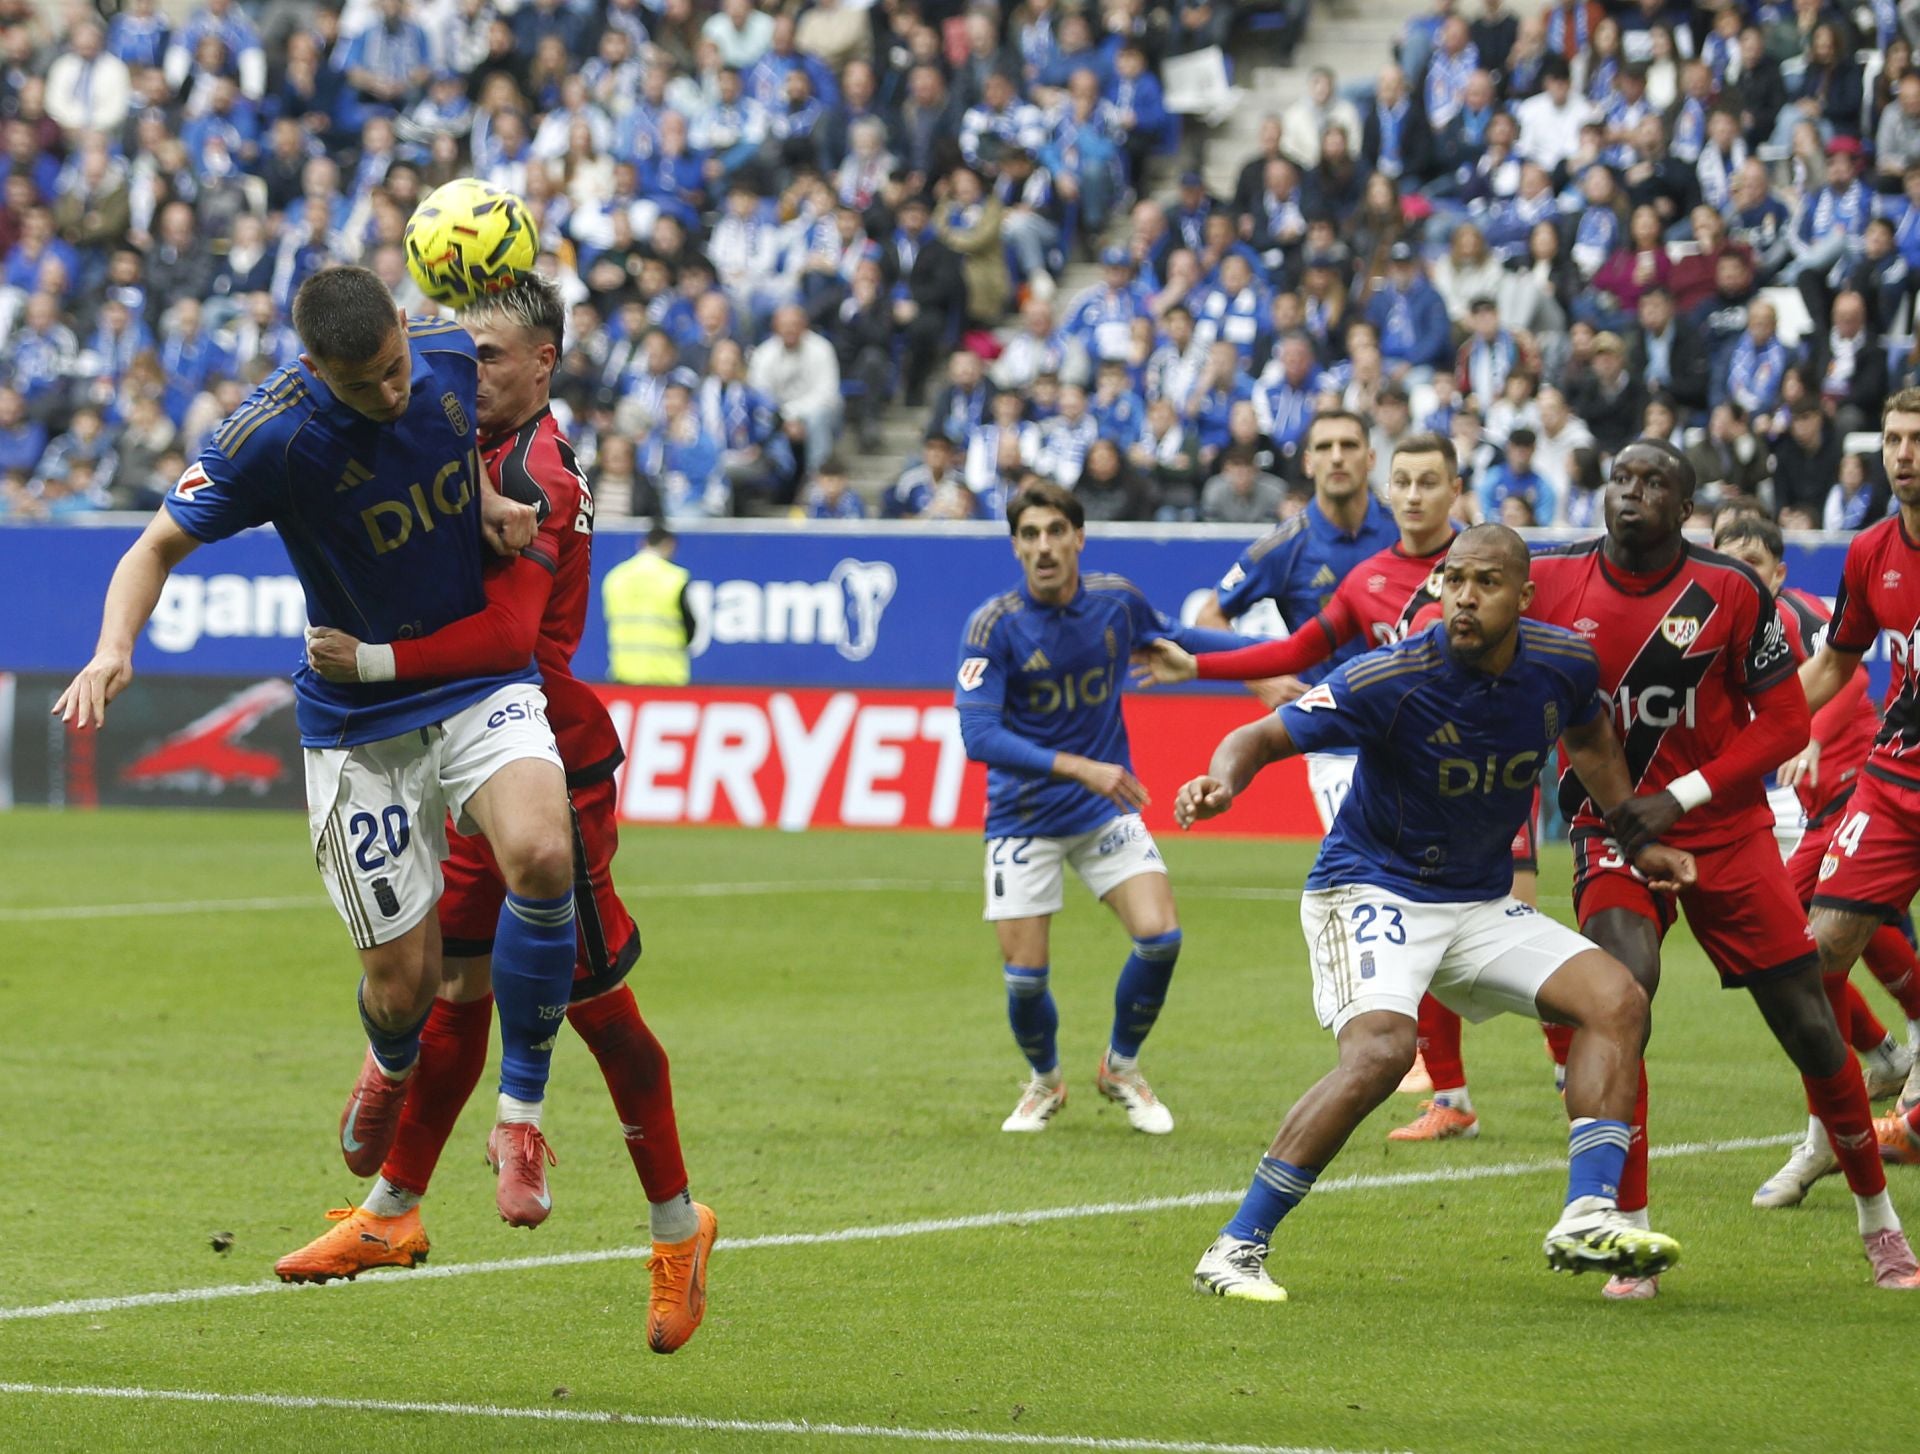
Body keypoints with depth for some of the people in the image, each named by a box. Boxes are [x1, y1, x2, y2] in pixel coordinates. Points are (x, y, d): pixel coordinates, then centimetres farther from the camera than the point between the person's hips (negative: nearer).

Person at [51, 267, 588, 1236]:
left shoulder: (451, 357, -8)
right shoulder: (270, 437, -21)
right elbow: (162, 544, -11)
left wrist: (489, 496, -2)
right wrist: (113, 648, -29)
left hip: (483, 680, 2)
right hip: (359, 722, -2)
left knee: (541, 856, -29)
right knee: (403, 984, -1)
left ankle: (519, 1115, -11)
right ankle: (393, 1066, 41)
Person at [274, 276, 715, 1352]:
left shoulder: (534, 470, -18)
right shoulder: (486, 455, 11)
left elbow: (509, 633, -28)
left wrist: (377, 661, -29)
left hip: (554, 774, -9)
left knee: (595, 1002, -1)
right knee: (457, 986, 13)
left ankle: (679, 1227, 10)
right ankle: (394, 1212, 19)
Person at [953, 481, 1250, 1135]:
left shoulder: (1118, 601, -6)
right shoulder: (995, 626, -19)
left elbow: (1173, 639, 17)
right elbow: (979, 736, -27)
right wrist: (1077, 768, -35)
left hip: (1106, 806, 3)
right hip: (1024, 818, -3)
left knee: (1159, 936, -13)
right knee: (1025, 976, -5)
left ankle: (1121, 1067, 15)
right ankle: (1045, 1080, 28)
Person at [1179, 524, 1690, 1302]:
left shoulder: (1562, 664, -6)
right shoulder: (1391, 678, -22)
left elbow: (1591, 740, 18)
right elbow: (1263, 735, -19)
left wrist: (1640, 841, 15)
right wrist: (1223, 781, -40)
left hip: (1481, 903, 6)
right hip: (1370, 890, -6)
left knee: (1617, 999, -10)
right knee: (1381, 1050, -30)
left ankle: (1587, 1219, -13)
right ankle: (1237, 1247, -21)